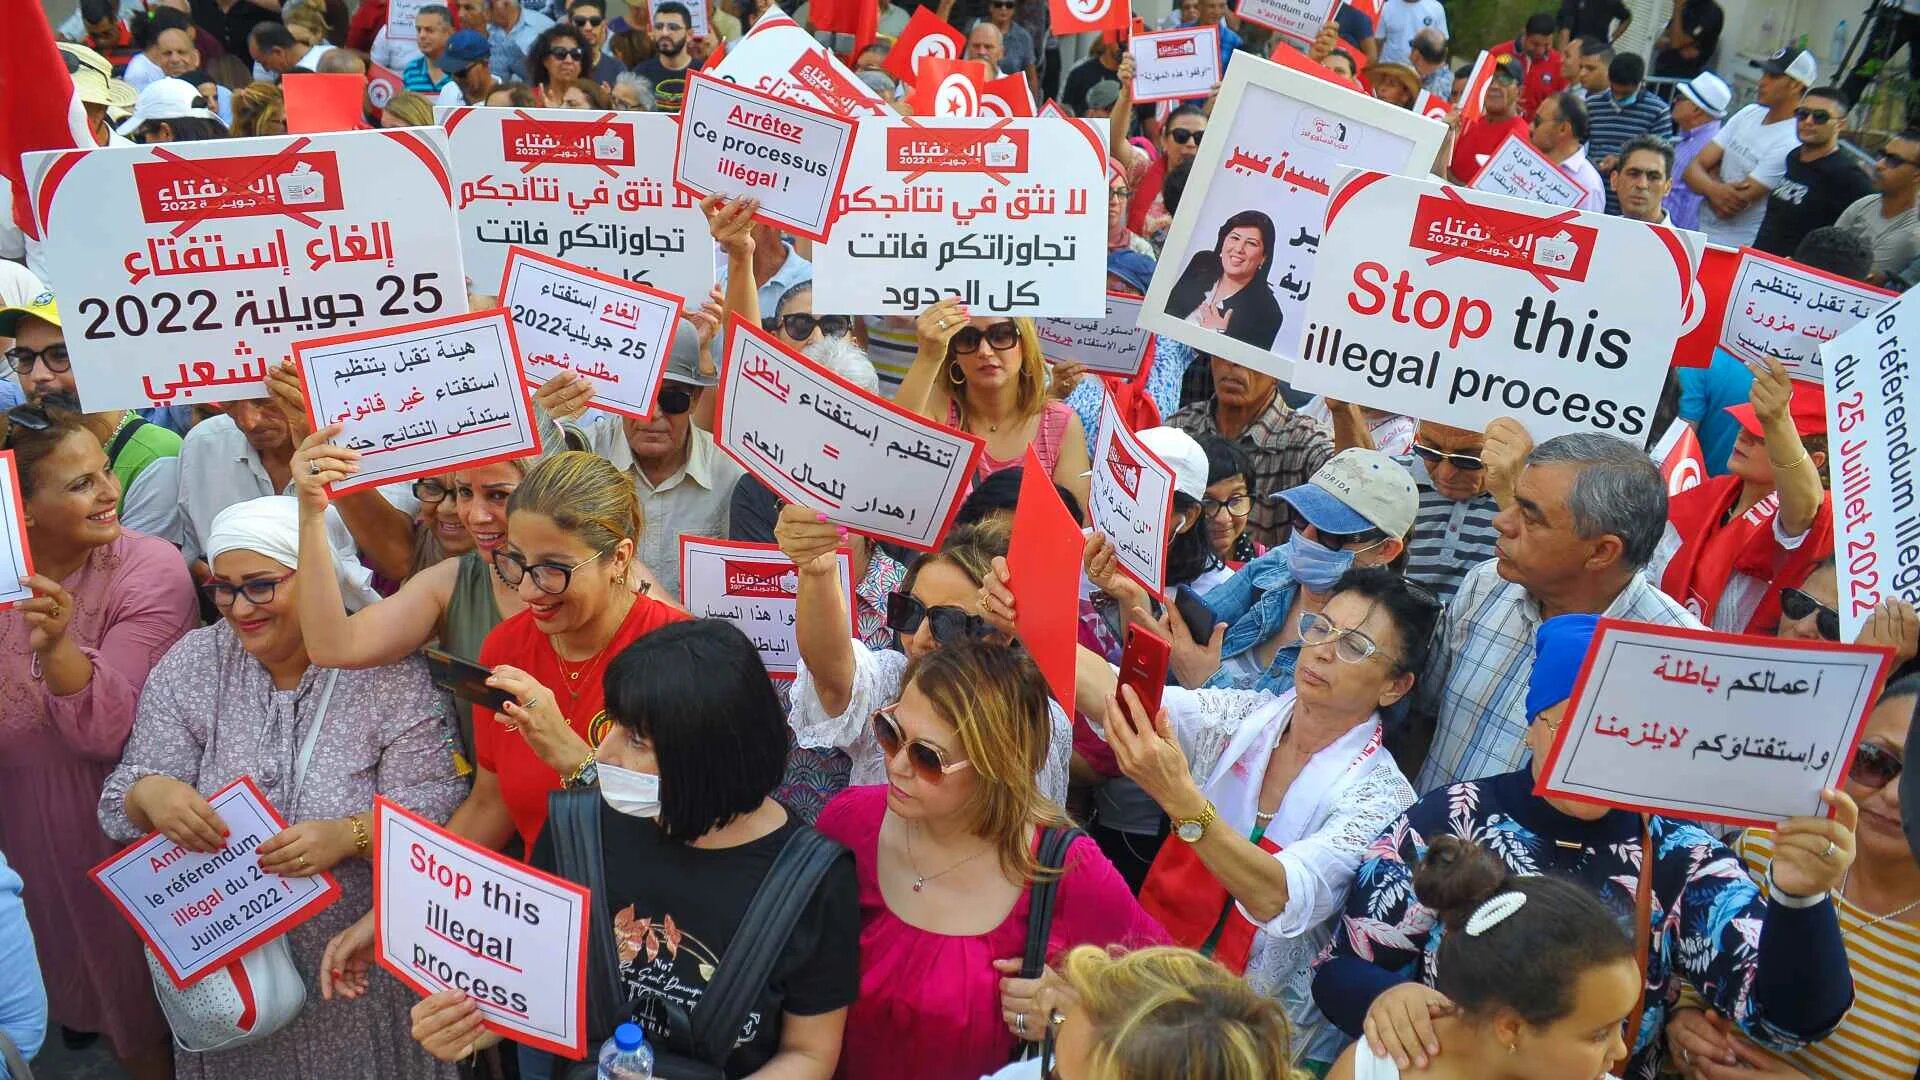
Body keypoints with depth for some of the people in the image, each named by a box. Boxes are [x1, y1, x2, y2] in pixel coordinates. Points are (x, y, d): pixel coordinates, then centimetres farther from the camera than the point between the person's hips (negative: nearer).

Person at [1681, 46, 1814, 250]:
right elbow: (1692, 170, 3)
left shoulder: (1789, 143, -15)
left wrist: (1711, 177, -1)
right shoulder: (1749, 113, 8)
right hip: (1701, 233, 6)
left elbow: (1727, 210, -19)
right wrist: (1713, 189, -17)